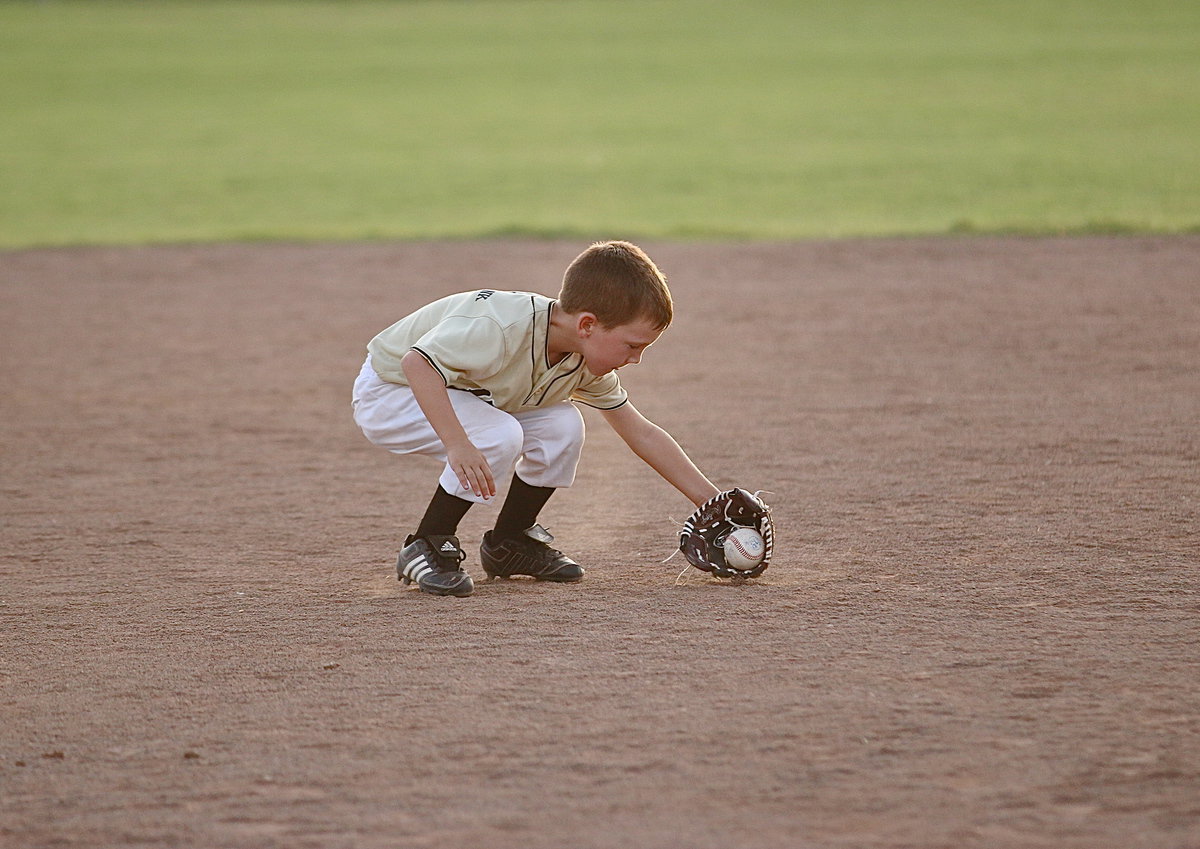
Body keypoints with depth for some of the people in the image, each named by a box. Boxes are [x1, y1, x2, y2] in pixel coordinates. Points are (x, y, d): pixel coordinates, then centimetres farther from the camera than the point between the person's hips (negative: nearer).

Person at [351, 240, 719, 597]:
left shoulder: (585, 365, -8)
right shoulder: (502, 328, -36)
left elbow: (641, 434, 1)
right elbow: (417, 363, -42)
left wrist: (710, 500, -2)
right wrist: (458, 444, -50)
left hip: (462, 395, 8)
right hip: (389, 390, -8)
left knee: (562, 426, -10)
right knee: (500, 435, -30)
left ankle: (507, 543, 8)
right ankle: (426, 547, -13)